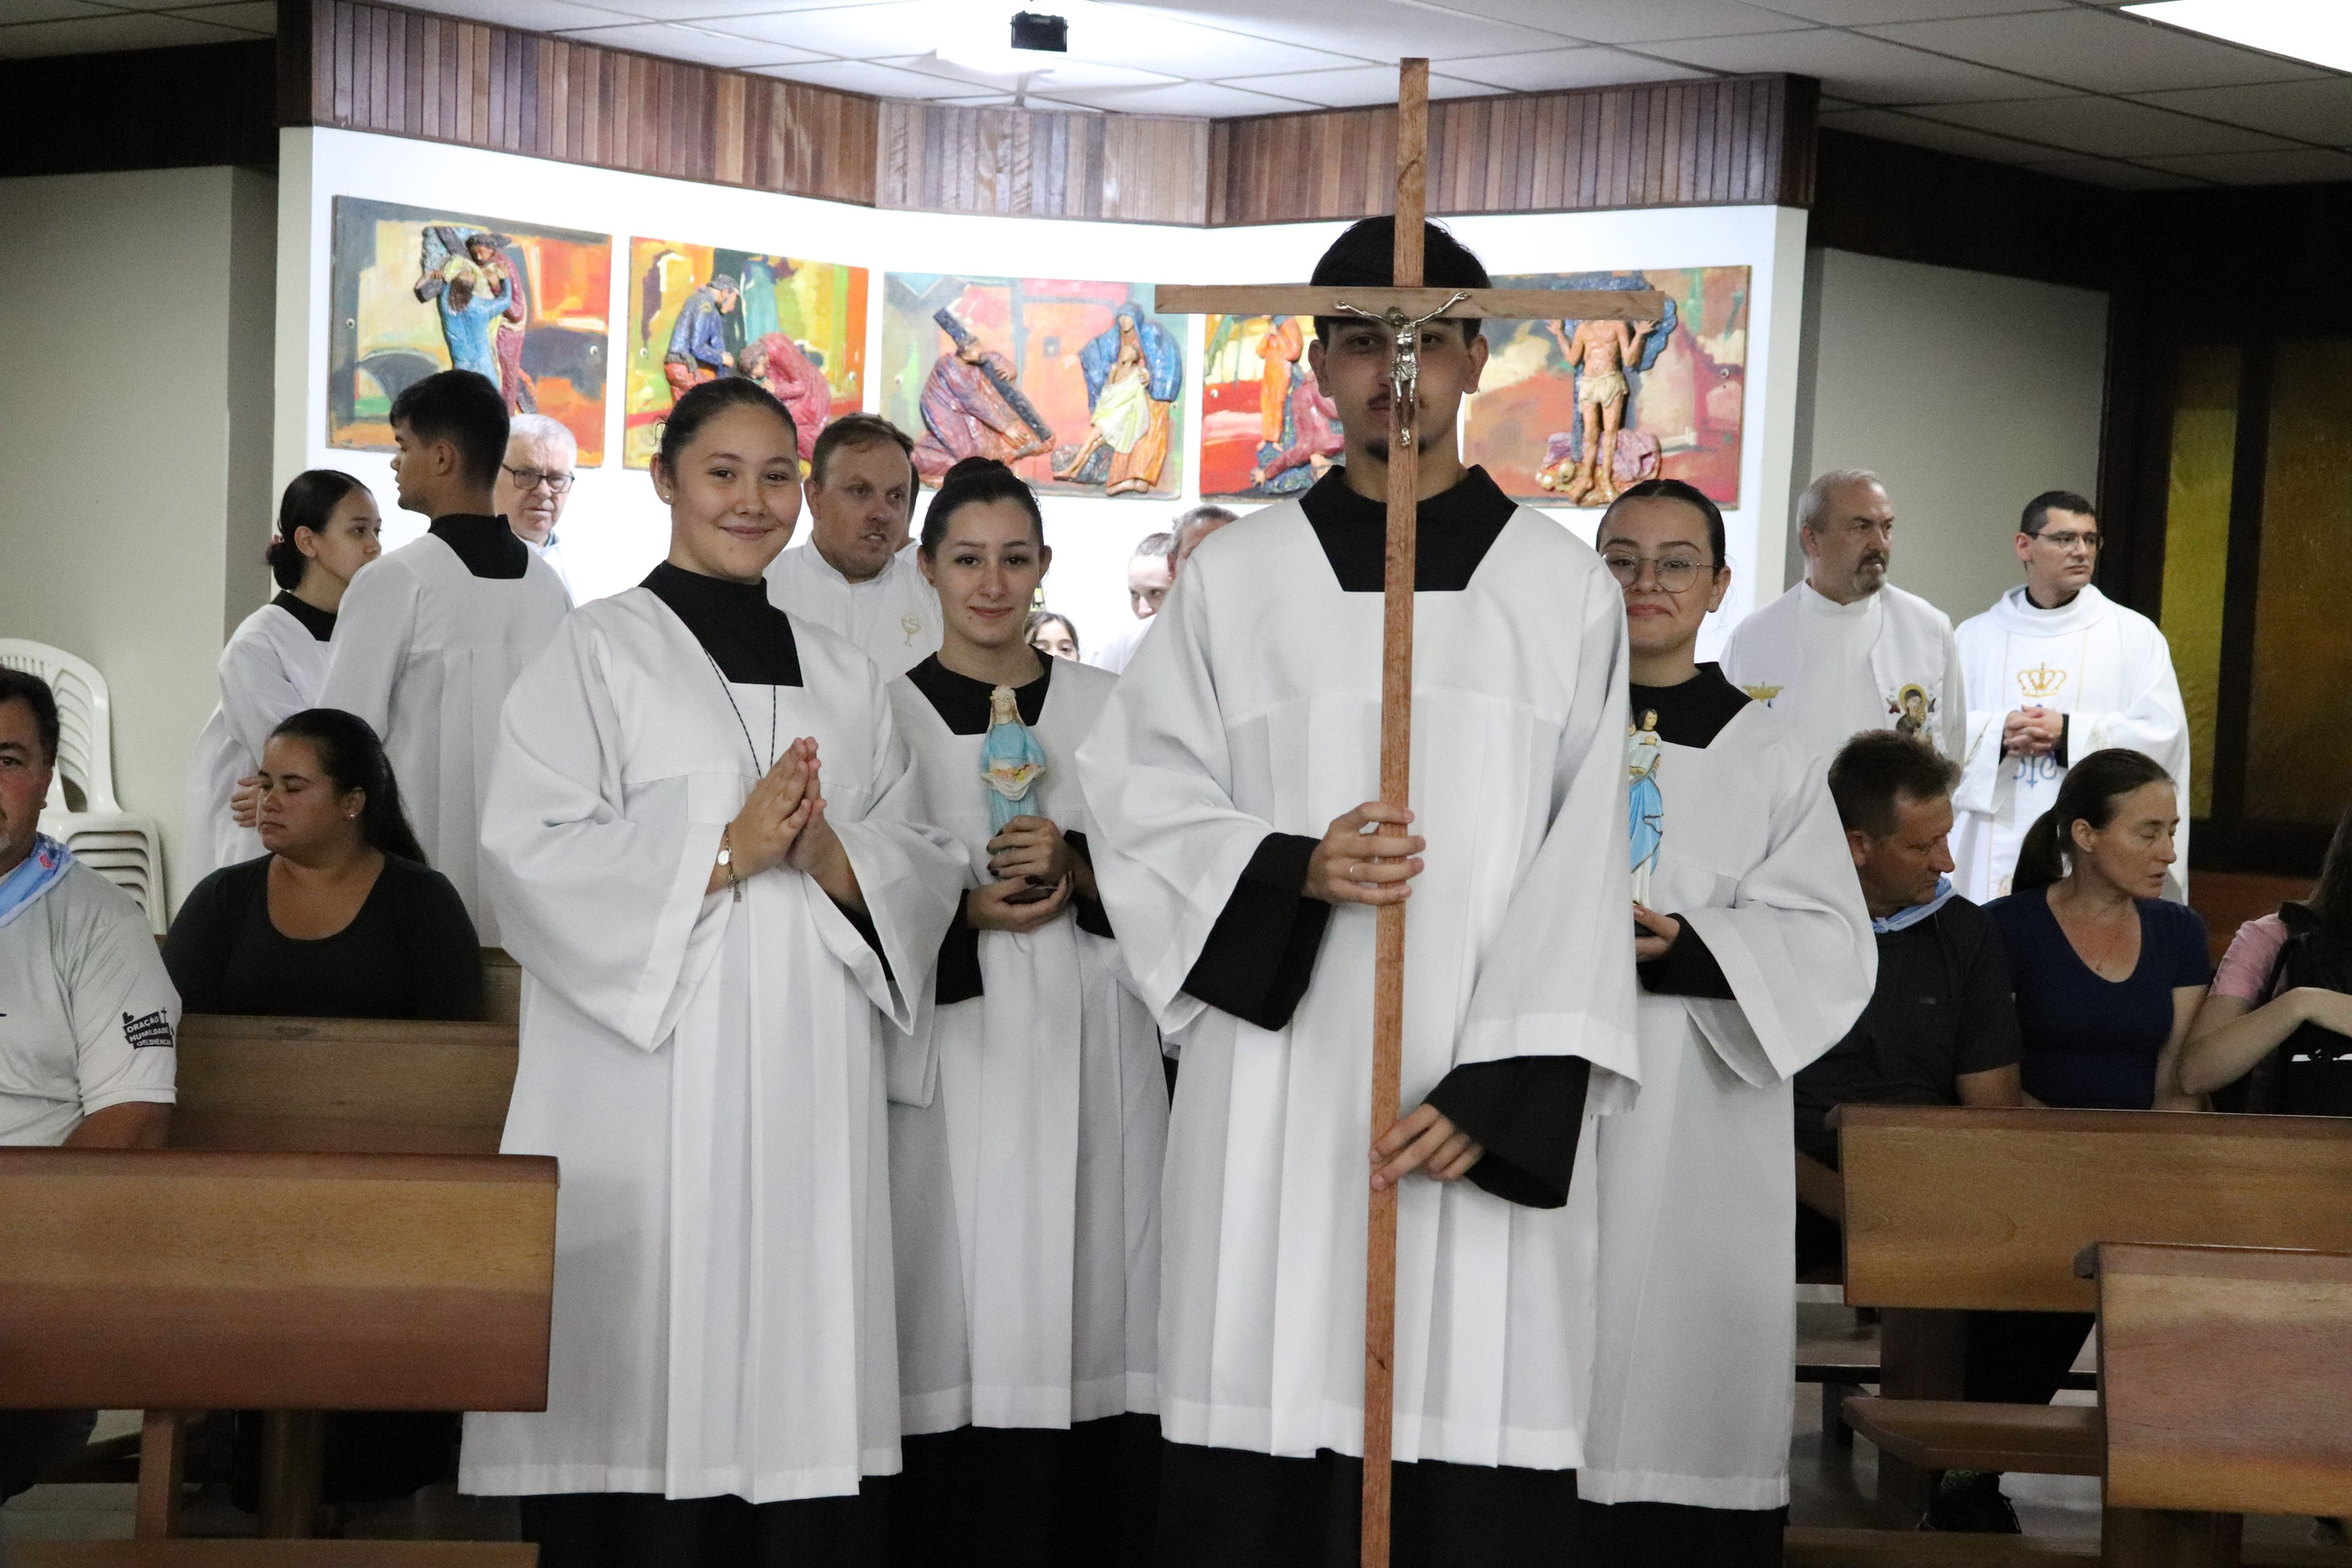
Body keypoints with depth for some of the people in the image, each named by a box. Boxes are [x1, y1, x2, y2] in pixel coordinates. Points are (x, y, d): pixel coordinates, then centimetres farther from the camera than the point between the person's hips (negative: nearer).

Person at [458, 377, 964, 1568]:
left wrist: (833, 860, -7)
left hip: (807, 1089, 4)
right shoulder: (600, 650, 3)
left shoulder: (842, 676, 18)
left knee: (796, 1376, 0)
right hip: (646, 1081, -4)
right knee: (646, 1374, -7)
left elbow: (925, 874, 13)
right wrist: (726, 849, -14)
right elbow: (535, 848, -8)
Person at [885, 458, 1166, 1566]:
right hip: (949, 1062, -1)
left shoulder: (1102, 706, 12)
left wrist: (1073, 870, -8)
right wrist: (964, 912, -12)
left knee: (1085, 1308, -3)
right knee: (961, 1341, -6)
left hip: (1088, 1060, 2)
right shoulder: (887, 711, 7)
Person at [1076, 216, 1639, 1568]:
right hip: (1274, 1092, 1)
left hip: (1486, 1102, -1)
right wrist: (1291, 869, -13)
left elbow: (1586, 859, 0)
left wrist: (1501, 1088, -11)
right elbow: (1144, 799, 7)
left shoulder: (1565, 585, 6)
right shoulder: (1236, 577, 10)